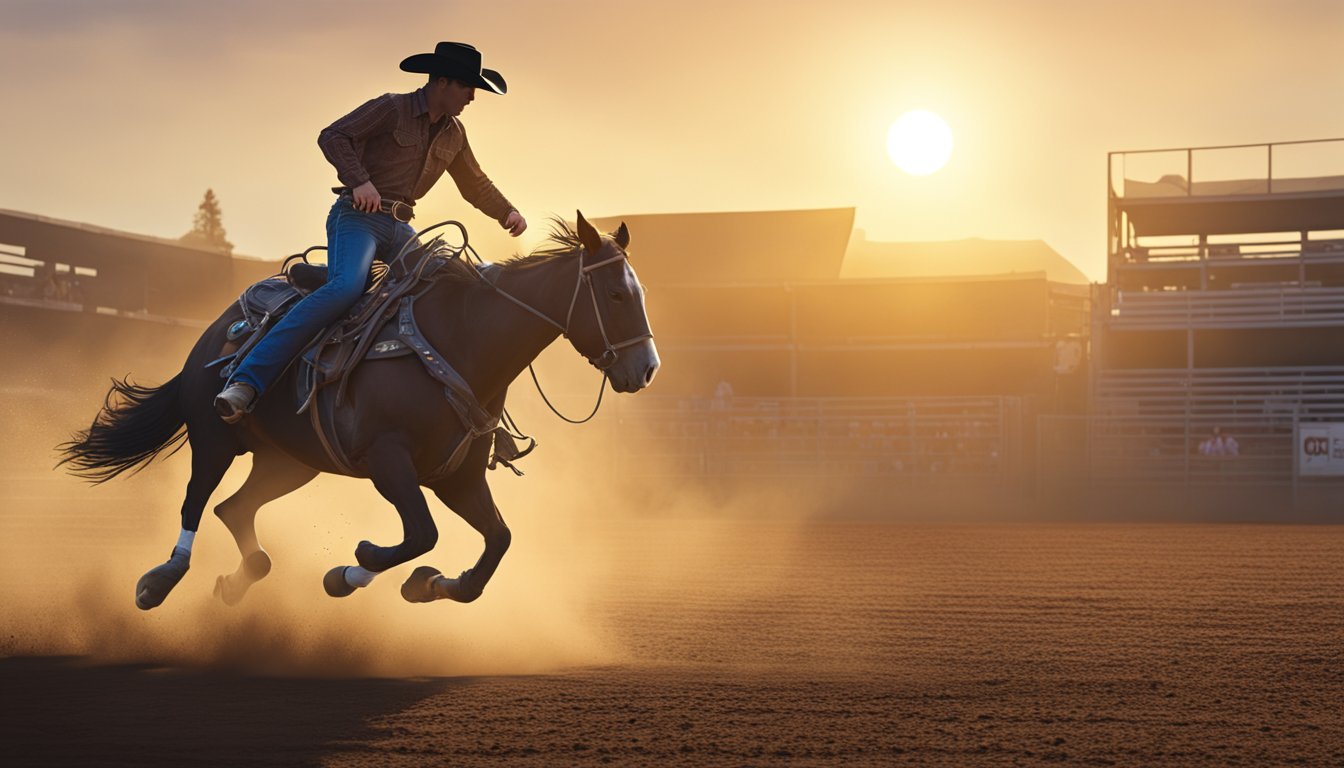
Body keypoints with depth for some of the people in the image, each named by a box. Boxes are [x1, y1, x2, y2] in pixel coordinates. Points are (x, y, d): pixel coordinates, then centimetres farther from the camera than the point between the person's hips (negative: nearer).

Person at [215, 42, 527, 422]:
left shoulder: (453, 134, 16)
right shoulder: (391, 109, -5)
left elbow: (476, 185, 28)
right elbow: (332, 137, -11)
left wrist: (508, 211, 12)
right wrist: (359, 181, -24)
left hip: (399, 227, 8)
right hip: (358, 216, -8)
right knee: (345, 287, -31)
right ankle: (247, 382, -38)